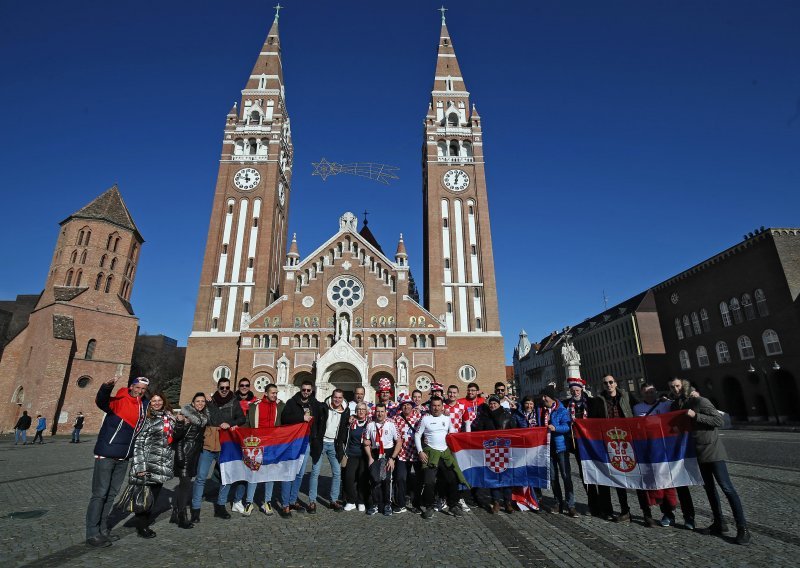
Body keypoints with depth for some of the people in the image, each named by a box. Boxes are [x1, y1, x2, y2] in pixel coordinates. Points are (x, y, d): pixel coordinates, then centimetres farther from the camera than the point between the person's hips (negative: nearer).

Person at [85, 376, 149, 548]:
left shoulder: (144, 406, 8)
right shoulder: (118, 401, -12)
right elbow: (101, 402, -32)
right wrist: (106, 387, -52)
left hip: (123, 457, 7)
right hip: (106, 455, -7)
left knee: (111, 494, 14)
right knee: (100, 493, -2)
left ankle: (102, 530, 25)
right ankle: (92, 534, 7)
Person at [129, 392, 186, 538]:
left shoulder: (169, 418, 11)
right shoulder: (146, 418, -6)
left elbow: (176, 437, 14)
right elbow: (138, 443, -9)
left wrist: (180, 423, -5)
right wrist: (140, 466, -15)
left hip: (164, 464, 5)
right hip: (149, 464, -5)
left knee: (155, 493, 11)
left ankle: (145, 522, 26)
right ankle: (141, 526, 15)